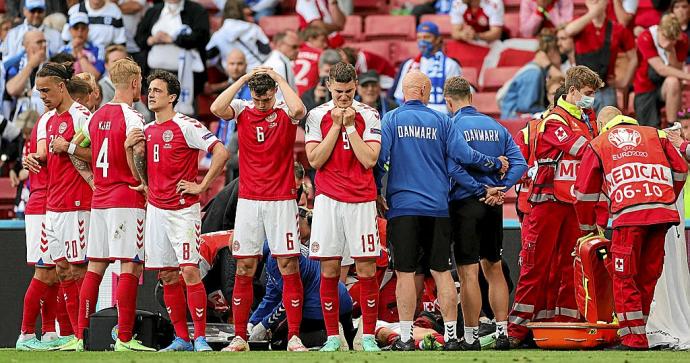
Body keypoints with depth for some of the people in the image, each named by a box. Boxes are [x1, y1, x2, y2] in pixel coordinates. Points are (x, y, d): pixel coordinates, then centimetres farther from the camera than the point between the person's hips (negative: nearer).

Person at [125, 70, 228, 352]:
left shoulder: (186, 126, -8)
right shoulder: (146, 131, 14)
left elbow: (221, 152, -14)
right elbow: (141, 174, 20)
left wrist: (202, 186, -13)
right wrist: (129, 149, 4)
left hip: (183, 209, -7)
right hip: (156, 209, 7)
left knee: (189, 271, -14)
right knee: (167, 276, 7)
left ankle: (200, 337, -10)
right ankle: (181, 338, 14)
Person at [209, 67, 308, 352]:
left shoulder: (285, 112, -1)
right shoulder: (242, 110, 4)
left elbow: (298, 109, -25)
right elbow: (217, 109, -14)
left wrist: (278, 78, -14)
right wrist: (244, 78, -12)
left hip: (281, 200, -2)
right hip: (248, 200, 2)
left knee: (289, 268, -3)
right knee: (244, 270, 3)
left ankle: (294, 337, 0)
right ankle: (239, 337, 7)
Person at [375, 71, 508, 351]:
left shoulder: (391, 119, 0)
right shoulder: (440, 121, 3)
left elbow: (379, 158, -6)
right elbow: (463, 155, -3)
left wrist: (377, 194, 7)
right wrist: (496, 165, 12)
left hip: (402, 206, -1)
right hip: (437, 207, 1)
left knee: (405, 272, 0)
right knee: (442, 271, 6)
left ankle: (405, 338, -3)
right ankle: (451, 336, 5)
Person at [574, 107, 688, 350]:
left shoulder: (598, 145, 21)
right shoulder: (654, 135, 26)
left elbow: (584, 192, 21)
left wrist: (587, 229, 32)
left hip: (629, 214, -3)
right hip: (663, 212, 3)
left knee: (624, 279, 2)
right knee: (648, 276, 12)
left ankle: (634, 339, -4)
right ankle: (636, 333, 16)